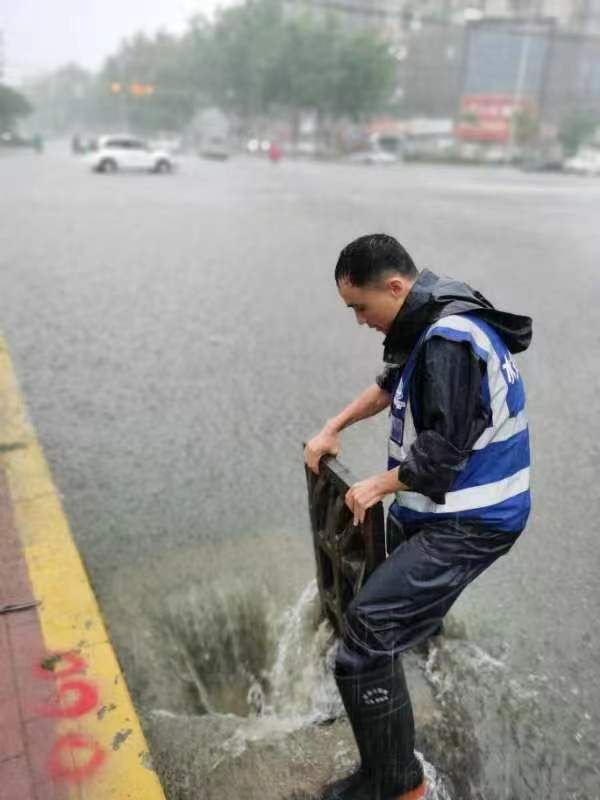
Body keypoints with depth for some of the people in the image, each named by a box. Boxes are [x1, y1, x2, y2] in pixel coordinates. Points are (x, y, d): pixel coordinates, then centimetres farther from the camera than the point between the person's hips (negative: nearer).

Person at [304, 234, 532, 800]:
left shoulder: (450, 341, -25)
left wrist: (378, 487, -12)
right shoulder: (430, 323, 7)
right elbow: (390, 385, 21)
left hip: (470, 521, -10)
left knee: (367, 638, -16)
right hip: (437, 504, 10)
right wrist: (332, 429, 15)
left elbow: (444, 450, -26)